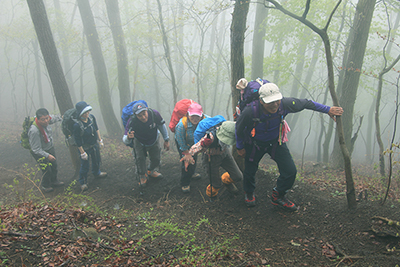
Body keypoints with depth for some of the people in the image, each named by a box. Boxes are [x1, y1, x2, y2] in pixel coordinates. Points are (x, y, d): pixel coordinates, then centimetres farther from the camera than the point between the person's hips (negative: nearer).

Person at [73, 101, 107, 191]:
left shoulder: (91, 117, -15)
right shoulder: (77, 125, -32)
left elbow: (96, 129, 3)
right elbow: (77, 141, -22)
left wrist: (100, 140, 10)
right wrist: (82, 153, -16)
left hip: (95, 144, 6)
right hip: (85, 148, -6)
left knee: (97, 161, 28)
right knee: (84, 166, 11)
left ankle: (96, 173, 58)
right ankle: (83, 182, 35)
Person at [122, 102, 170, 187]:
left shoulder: (154, 114, -34)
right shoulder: (132, 122, -40)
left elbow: (161, 125, -12)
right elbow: (125, 141, -39)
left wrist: (166, 140, -3)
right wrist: (128, 138, -64)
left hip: (154, 141, 2)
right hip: (139, 142, -2)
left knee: (156, 159, 10)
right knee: (140, 158, -12)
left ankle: (151, 171, 44)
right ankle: (142, 176, 19)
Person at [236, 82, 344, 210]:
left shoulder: (284, 104, -30)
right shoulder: (250, 111, -37)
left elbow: (305, 103, -10)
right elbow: (239, 128, -16)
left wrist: (328, 109, -4)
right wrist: (240, 147, -2)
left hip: (276, 142, 2)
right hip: (254, 144, -2)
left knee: (290, 171, -2)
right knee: (250, 171, 11)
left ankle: (277, 196, 26)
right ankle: (249, 193, 47)